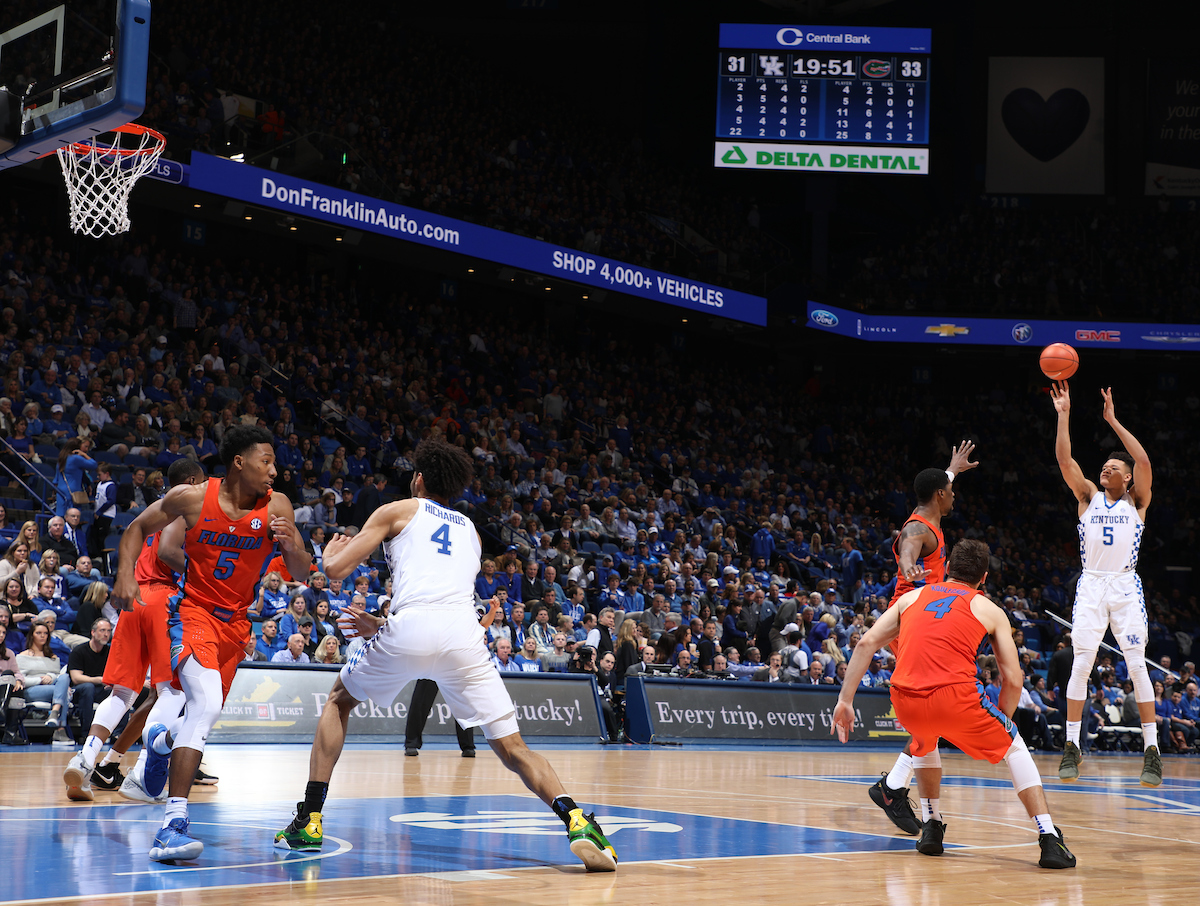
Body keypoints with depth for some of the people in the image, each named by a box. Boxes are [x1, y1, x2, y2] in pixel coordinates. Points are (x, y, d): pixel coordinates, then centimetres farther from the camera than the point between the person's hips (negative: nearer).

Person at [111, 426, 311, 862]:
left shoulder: (275, 506, -8)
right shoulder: (192, 497, -13)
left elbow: (301, 572, -5)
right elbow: (138, 528, 3)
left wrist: (289, 544, -26)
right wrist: (125, 574, -12)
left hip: (235, 620, 5)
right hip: (193, 610, -5)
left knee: (208, 712, 17)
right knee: (207, 702, -29)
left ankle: (162, 739, 56)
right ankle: (174, 822, -31)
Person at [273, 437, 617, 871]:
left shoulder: (398, 511, 21)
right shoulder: (470, 531, 34)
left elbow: (335, 568, 15)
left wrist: (331, 549, 39)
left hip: (410, 628, -2)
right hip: (464, 633, 2)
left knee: (339, 701, 24)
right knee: (513, 748, 4)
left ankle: (309, 823, 18)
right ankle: (575, 819, -21)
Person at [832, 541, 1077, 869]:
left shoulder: (912, 597, 24)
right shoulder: (990, 611, 18)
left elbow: (867, 643, 15)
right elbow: (1013, 680, 12)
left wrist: (845, 701, 17)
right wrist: (998, 725, 26)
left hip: (905, 700, 3)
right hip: (954, 697, -3)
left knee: (925, 743, 38)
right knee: (1014, 748, 20)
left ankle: (931, 828, 33)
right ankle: (1049, 841, 7)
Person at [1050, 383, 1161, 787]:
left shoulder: (1136, 501, 8)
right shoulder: (1088, 497, 12)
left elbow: (1144, 462, -9)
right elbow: (1065, 460, 0)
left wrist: (1113, 421, -9)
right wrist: (1063, 415, -7)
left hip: (1126, 586, -1)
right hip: (1091, 585, 1)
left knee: (1137, 665, -7)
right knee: (1081, 663, -7)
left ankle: (1151, 749, -4)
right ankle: (1072, 746, -1)